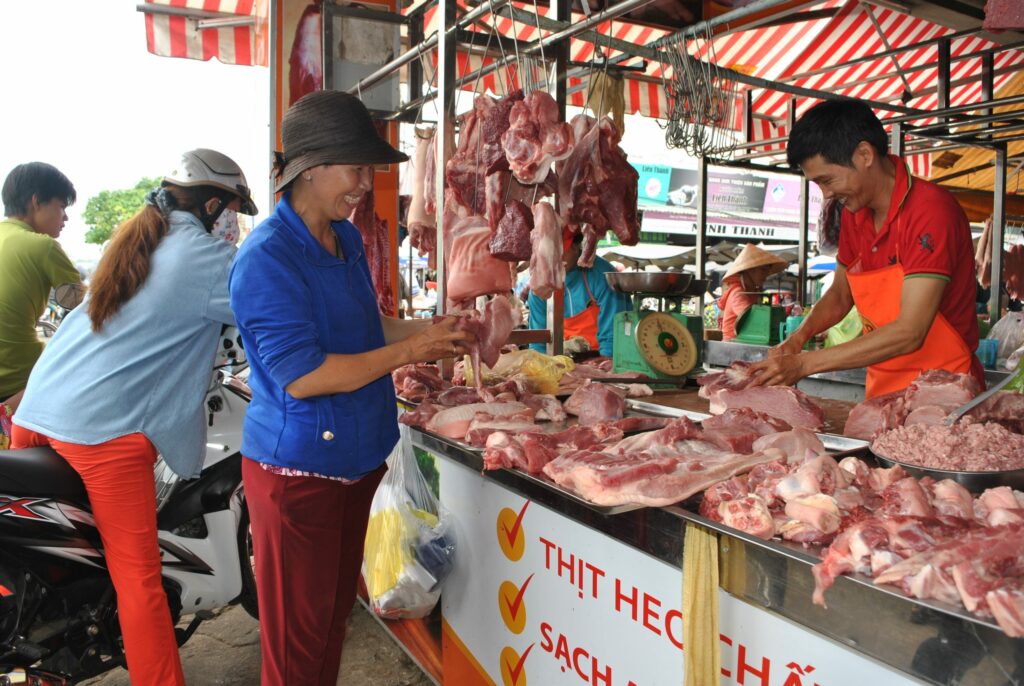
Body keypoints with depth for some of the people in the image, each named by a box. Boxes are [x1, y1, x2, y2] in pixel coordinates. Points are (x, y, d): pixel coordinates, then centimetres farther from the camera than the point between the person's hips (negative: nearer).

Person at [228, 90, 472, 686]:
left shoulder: (347, 238, 8)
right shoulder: (268, 258, -19)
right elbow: (301, 376, -25)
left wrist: (429, 331, 4)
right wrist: (406, 352, -21)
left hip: (355, 455, 8)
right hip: (298, 465, -8)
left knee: (337, 611, 21)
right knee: (300, 635, 7)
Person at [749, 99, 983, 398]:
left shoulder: (931, 210, -18)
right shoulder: (854, 214, 5)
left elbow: (909, 333, -23)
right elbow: (840, 295, 16)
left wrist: (805, 363, -23)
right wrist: (798, 337, -4)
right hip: (881, 391, 6)